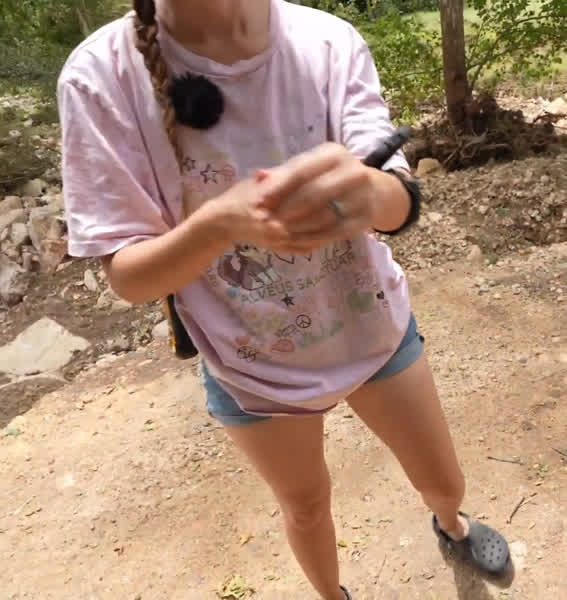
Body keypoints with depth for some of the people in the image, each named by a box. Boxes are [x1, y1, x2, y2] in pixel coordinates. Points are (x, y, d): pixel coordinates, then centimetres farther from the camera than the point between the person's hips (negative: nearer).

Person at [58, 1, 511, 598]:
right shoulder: (103, 74, -20)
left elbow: (399, 199, -24)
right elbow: (126, 274, -18)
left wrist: (365, 193, -49)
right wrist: (220, 221, -39)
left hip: (373, 327, 2)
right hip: (252, 366, -1)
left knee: (444, 481, 20)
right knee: (306, 506, 22)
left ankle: (450, 522, 61)